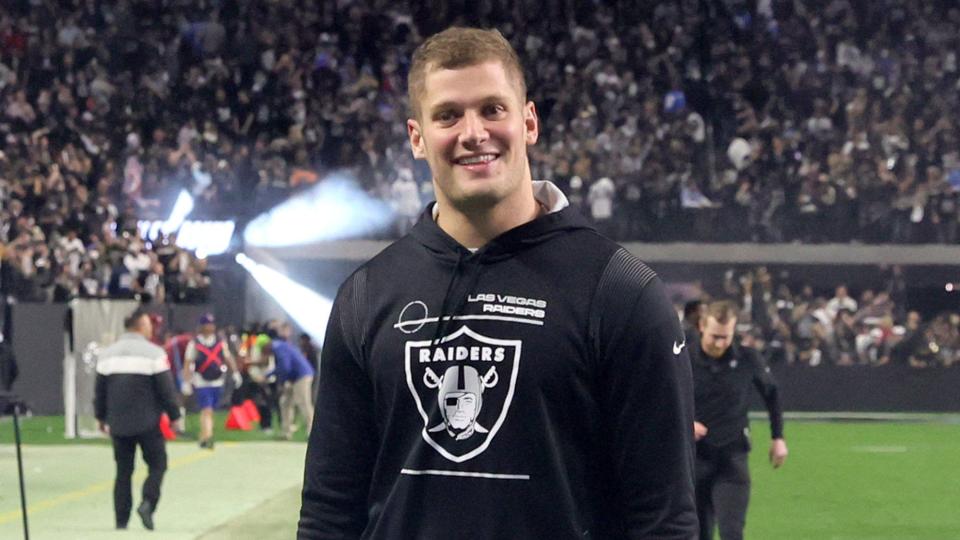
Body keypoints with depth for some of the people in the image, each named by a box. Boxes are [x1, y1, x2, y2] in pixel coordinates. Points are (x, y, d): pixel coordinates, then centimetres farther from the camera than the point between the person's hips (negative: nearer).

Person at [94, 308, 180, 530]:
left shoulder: (107, 354, 8)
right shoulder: (153, 353, -8)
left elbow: (100, 389, 13)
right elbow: (166, 389, -8)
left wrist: (101, 417, 24)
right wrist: (174, 416, 1)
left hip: (118, 425, 4)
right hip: (147, 424, -4)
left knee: (123, 470, 11)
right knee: (157, 465, 6)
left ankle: (121, 519, 6)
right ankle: (148, 503, -16)